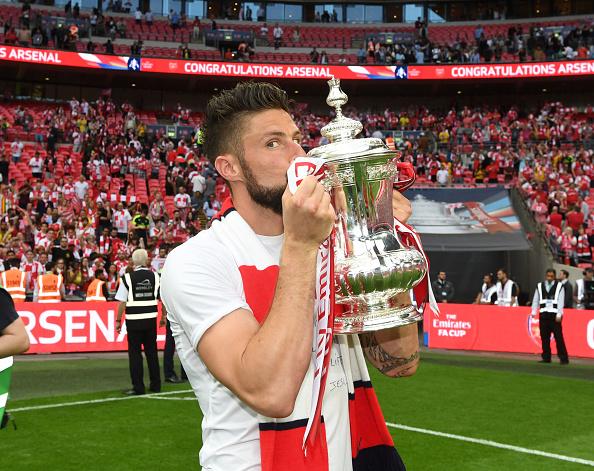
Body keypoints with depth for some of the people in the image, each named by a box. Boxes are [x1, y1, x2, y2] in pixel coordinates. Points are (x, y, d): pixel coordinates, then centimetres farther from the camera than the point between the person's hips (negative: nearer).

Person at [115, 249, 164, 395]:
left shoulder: (128, 278, -7)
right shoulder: (155, 277, 2)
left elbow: (122, 302, -8)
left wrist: (118, 320, 0)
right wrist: (164, 314, 21)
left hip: (134, 321, -3)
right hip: (151, 319, 3)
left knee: (135, 352, 4)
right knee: (151, 351, 13)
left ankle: (138, 387, 5)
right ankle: (155, 385, 18)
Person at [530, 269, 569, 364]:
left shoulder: (559, 286, 3)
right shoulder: (539, 286, 11)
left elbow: (561, 301, -2)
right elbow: (535, 300, 12)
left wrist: (559, 314, -9)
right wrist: (533, 312, 1)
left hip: (555, 315, -3)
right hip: (543, 314, 3)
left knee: (558, 337, -6)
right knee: (544, 337, 6)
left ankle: (564, 358, -1)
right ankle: (546, 358, 15)